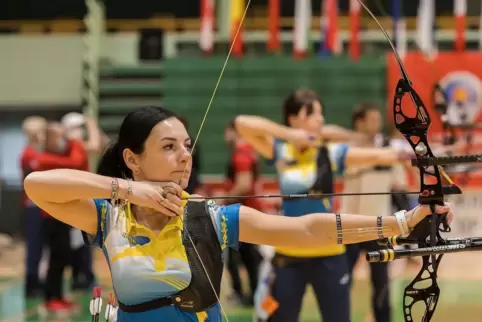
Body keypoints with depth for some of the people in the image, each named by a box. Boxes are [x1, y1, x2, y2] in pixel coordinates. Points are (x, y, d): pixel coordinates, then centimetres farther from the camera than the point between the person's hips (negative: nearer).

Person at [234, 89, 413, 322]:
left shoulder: (331, 153, -2)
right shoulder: (280, 152, 1)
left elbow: (376, 156, -16)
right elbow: (242, 123, -10)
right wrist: (288, 134, -14)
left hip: (328, 255, -1)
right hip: (288, 255, 1)